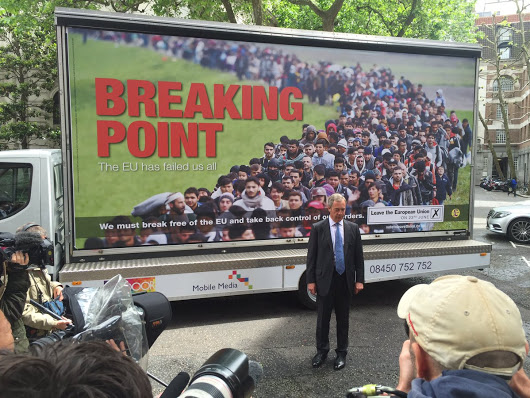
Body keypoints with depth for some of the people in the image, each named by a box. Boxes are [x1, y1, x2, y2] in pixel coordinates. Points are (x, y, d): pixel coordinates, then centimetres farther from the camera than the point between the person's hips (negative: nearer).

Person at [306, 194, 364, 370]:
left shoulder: (353, 228, 4)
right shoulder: (318, 228, -3)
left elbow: (359, 256, 6)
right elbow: (311, 256, -2)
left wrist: (359, 280, 1)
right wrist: (311, 280, -5)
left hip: (345, 280, 2)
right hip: (325, 280, -1)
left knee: (343, 319, 13)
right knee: (322, 319, 9)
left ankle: (341, 353, 29)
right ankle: (322, 351, 28)